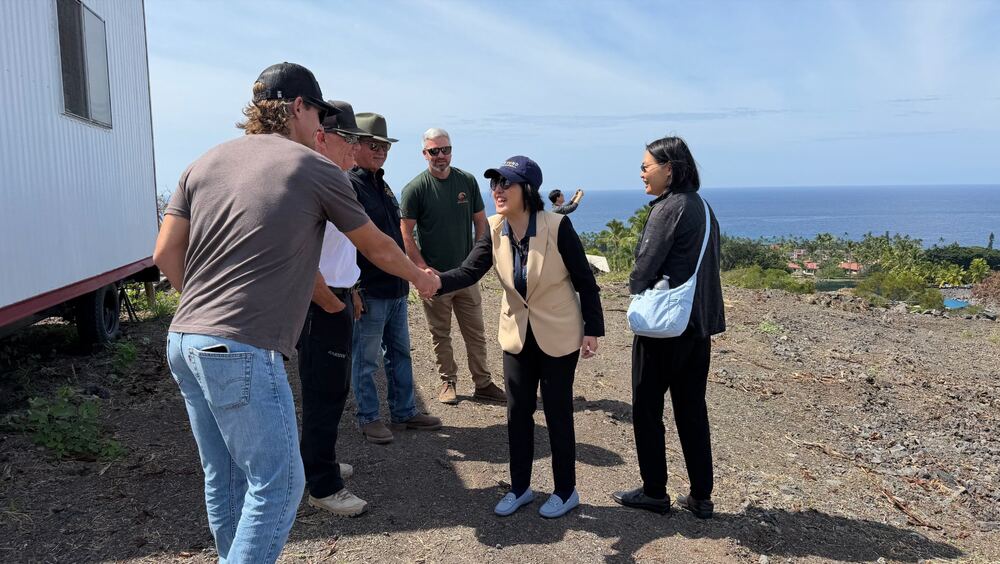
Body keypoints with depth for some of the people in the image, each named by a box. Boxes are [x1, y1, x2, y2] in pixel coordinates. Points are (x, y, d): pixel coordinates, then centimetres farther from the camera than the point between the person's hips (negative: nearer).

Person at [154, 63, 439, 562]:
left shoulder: (206, 162, 13)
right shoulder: (316, 170, -2)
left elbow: (165, 252, 10)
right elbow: (376, 246, 10)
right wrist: (420, 277, 27)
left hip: (183, 342, 8)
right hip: (242, 351, -7)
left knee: (224, 480, 18)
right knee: (277, 485, 3)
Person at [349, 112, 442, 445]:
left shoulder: (382, 184, 16)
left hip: (396, 288, 9)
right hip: (369, 290, -9)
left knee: (400, 354, 16)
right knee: (366, 360, 5)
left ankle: (405, 413, 28)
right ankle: (368, 419, 18)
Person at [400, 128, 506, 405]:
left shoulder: (467, 181, 4)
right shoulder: (415, 189, -7)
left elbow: (480, 222, 11)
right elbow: (406, 235, -7)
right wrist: (424, 269, -14)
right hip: (434, 275, -3)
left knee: (476, 332, 9)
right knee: (440, 335, 9)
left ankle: (483, 384, 19)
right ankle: (448, 381, 23)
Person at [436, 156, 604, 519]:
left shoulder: (557, 226, -21)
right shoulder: (495, 230, -8)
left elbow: (584, 280, -13)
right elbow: (469, 272, -18)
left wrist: (593, 329, -11)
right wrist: (436, 281, -38)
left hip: (558, 336, -4)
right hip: (517, 335, 5)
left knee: (557, 413, 7)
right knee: (517, 413, 11)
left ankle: (566, 491, 26)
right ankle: (519, 488, 30)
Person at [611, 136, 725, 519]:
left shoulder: (669, 208, -15)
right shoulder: (702, 207, 11)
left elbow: (645, 265, -17)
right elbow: (706, 266, 14)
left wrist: (635, 293, 2)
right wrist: (703, 319, 16)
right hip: (699, 324, 8)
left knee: (647, 408, 7)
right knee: (692, 409, 14)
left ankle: (654, 491, 17)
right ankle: (701, 497, 21)